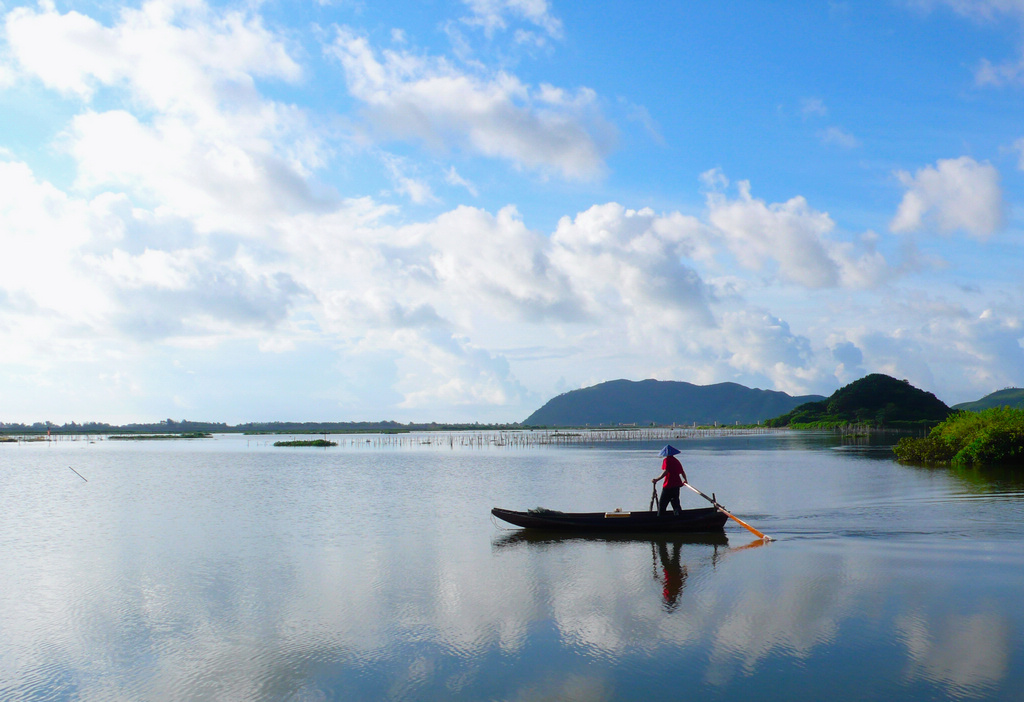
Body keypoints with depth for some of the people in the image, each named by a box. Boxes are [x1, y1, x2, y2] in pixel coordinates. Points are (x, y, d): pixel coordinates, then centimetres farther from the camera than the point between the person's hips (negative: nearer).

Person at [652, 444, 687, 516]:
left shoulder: (666, 460, -8)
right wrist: (685, 480, 35)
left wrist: (657, 479, -22)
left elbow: (665, 472, -21)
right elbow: (682, 472, 17)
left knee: (662, 503, 2)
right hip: (677, 485, 6)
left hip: (668, 485, -6)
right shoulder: (677, 461, 11)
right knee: (675, 502, 15)